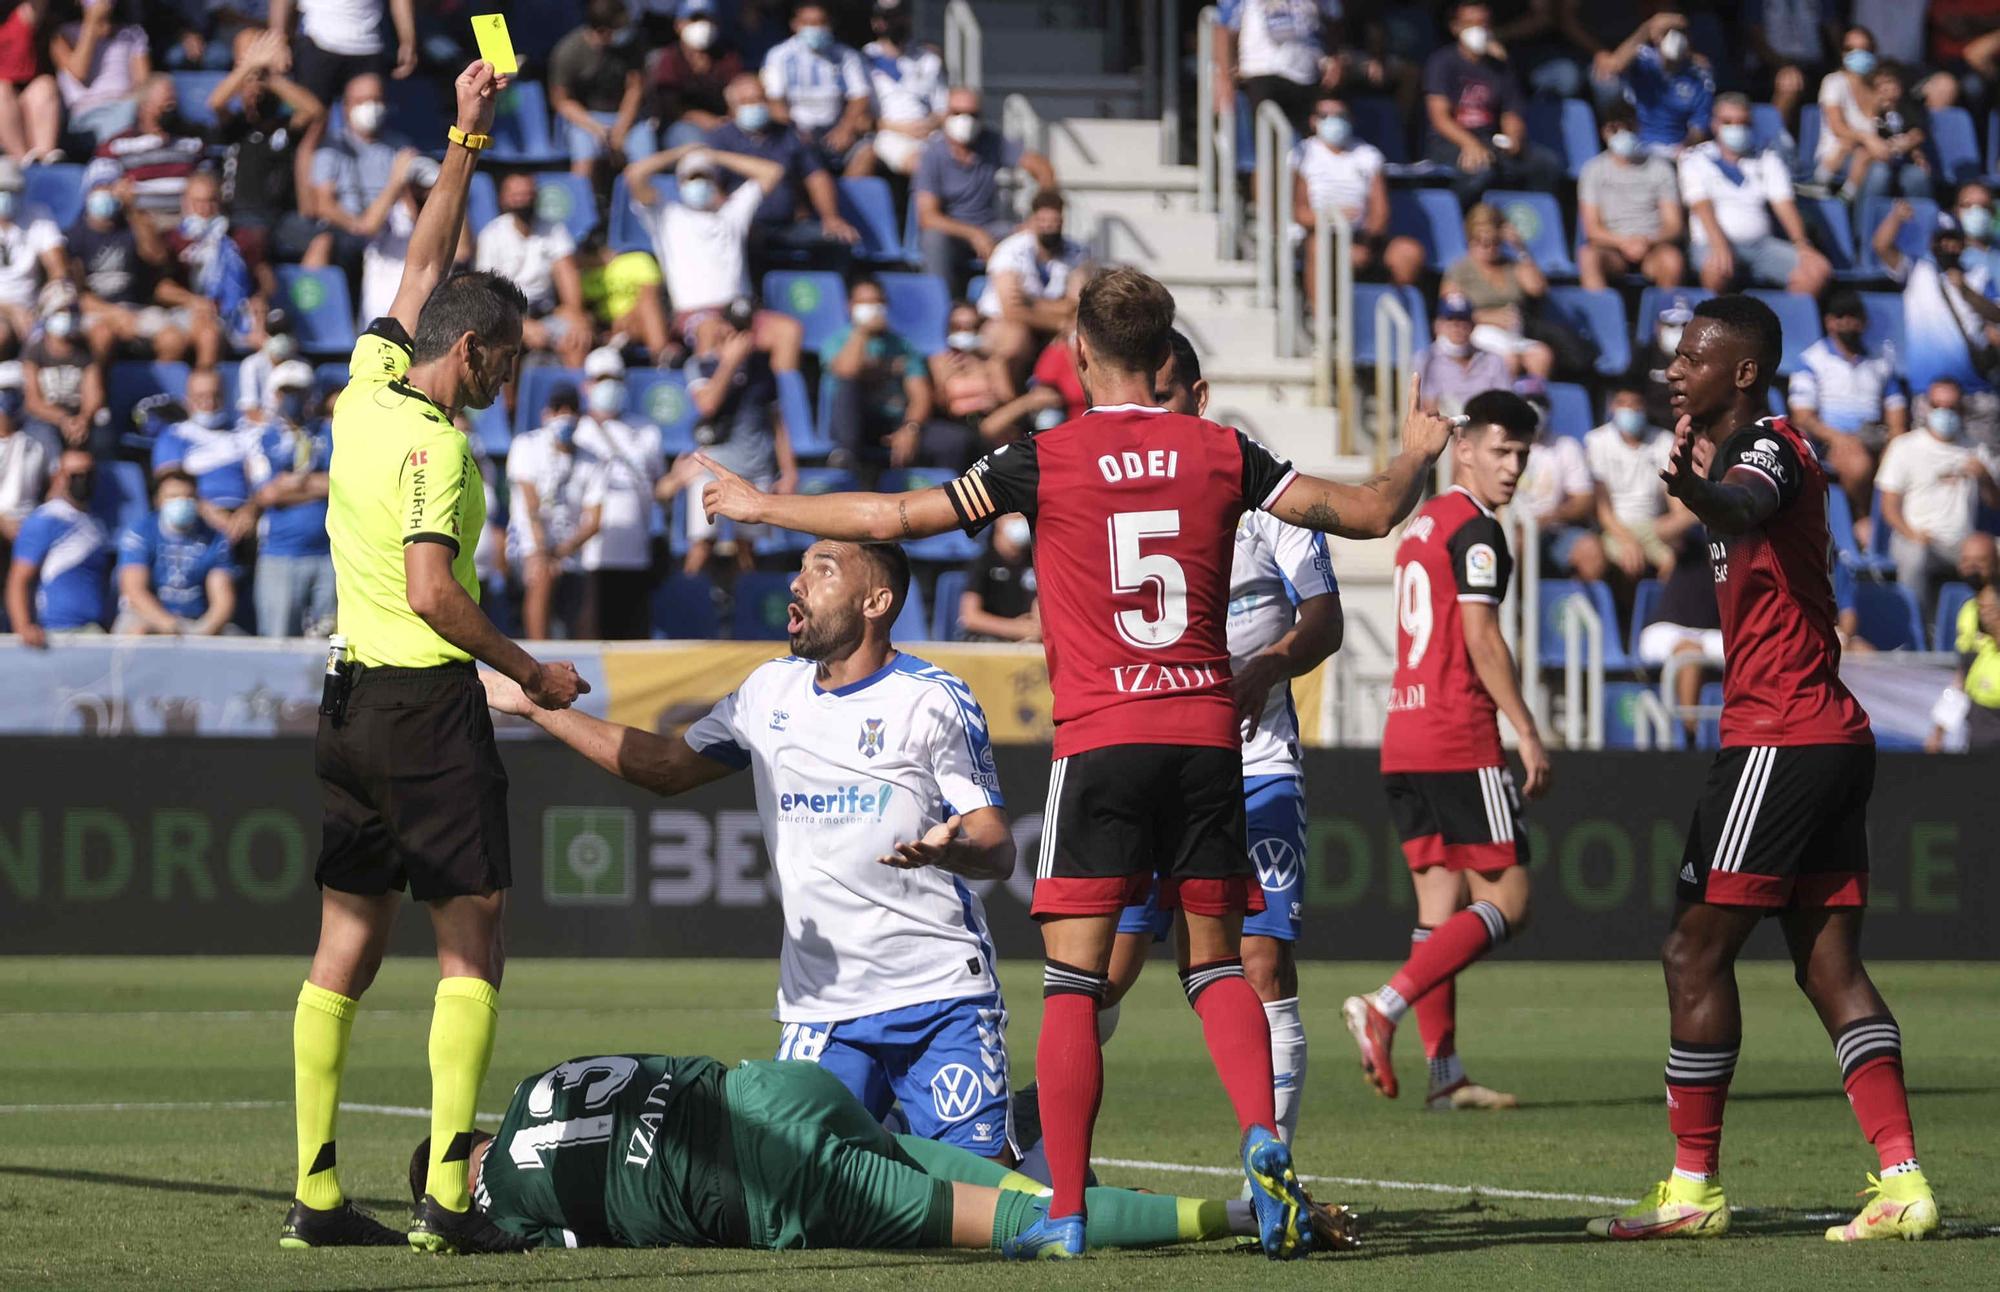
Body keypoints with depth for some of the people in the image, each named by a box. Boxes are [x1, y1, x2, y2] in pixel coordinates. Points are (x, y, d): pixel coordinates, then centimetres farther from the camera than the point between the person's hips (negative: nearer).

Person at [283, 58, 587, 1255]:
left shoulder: (369, 384, 7)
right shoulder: (434, 443, -15)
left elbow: (426, 264, 21)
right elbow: (433, 591, -22)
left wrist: (467, 137, 24)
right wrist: (528, 669, -11)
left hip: (351, 696, 8)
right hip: (427, 701, -8)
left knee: (349, 941, 8)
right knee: (473, 939, -4)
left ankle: (317, 1191, 6)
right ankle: (449, 1192, -11)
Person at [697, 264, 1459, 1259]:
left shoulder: (1046, 459, -2)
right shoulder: (1220, 454, 4)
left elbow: (891, 517, 0)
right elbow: (1368, 513, 9)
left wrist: (763, 505, 14)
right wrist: (1416, 459, 31)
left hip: (1101, 742, -3)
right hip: (1207, 732, 3)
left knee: (1072, 982, 0)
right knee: (1216, 964, 12)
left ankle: (1066, 1213, -6)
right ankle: (1262, 1138, -13)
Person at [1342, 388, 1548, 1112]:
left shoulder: (1420, 526, 19)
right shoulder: (1475, 530, -9)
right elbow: (1481, 640, -15)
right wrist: (1528, 733, -12)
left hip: (1403, 740, 9)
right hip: (1458, 739, -9)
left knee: (1441, 901, 7)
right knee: (1504, 900, -6)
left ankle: (1444, 1073, 3)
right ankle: (1384, 1007, -19)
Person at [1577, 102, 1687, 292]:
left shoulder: (1659, 167, 7)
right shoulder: (1594, 169, 7)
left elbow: (1674, 225, 3)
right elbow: (1591, 228, 1)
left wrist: (1647, 241, -18)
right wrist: (1623, 242, -18)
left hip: (1652, 248, 0)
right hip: (1612, 247, 0)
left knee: (1672, 259, -35)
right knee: (1588, 255, -34)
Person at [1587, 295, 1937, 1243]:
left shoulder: (1767, 448, -14)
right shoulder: (1744, 452, 16)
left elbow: (1749, 509, -38)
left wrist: (1695, 488, -59)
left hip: (1779, 739, -10)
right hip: (1832, 737, 10)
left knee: (1695, 951, -6)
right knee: (1828, 963, 5)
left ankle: (1693, 1189, -3)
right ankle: (1902, 1181, -3)